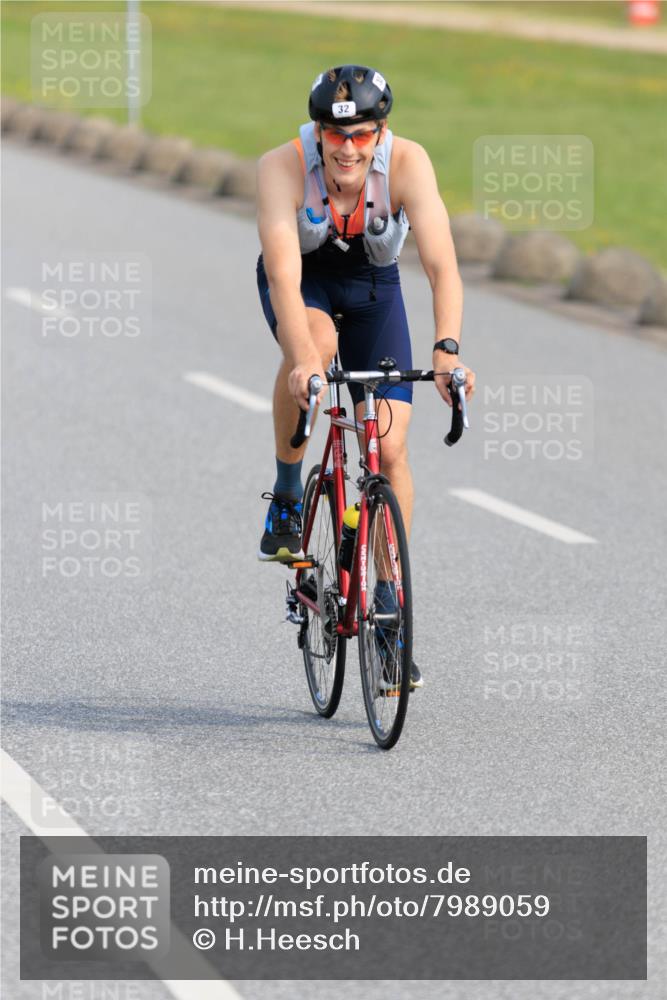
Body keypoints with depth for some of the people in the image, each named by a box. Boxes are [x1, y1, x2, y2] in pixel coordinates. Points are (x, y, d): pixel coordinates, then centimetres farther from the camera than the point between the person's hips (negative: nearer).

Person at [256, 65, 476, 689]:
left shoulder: (407, 163, -31)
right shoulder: (283, 169, -33)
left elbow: (441, 265, -39)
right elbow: (283, 274, -43)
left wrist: (447, 350, -54)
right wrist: (304, 358, -58)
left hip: (371, 285, 1)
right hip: (301, 280, -1)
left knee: (390, 448, -9)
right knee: (312, 348, -36)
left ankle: (391, 610, 3)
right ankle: (286, 498, -14)